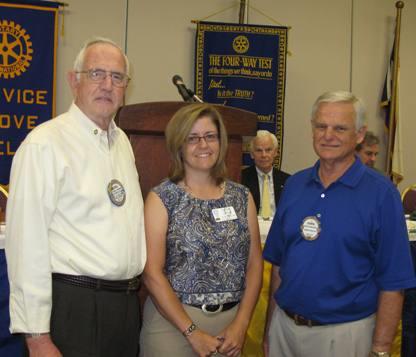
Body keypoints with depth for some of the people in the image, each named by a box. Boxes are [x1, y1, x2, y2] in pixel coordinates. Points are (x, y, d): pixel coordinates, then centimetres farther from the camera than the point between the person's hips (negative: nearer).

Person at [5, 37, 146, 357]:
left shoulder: (122, 141, 12)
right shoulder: (45, 143, -13)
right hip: (74, 306, -7)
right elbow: (27, 241, -17)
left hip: (127, 303, 7)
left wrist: (132, 291, 17)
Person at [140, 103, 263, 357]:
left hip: (232, 320, 3)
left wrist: (241, 324, -5)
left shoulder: (242, 197, 5)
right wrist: (192, 331, -12)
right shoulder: (161, 199, -6)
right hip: (173, 320, -3)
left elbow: (255, 263, 4)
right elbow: (152, 272, -11)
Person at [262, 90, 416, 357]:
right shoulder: (294, 185, 3)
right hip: (284, 326, 4)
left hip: (343, 332, -4)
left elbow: (392, 283, -11)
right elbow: (278, 262, 8)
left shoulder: (381, 193, -11)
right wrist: (270, 327, 7)